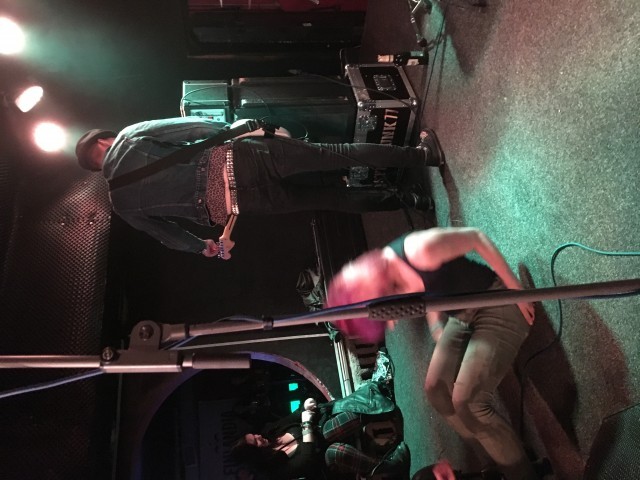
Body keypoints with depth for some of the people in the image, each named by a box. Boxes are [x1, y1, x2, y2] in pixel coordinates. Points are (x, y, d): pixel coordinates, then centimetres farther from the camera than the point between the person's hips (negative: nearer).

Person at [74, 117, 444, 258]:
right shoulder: (131, 137, 13)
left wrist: (202, 247, 33)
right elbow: (186, 127, 4)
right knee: (332, 155, -1)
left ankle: (407, 202, 13)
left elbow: (166, 233, 22)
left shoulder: (122, 203, 19)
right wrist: (231, 129, 15)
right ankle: (420, 155, -3)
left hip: (221, 209, 2)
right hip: (229, 159, -2)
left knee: (328, 197, 11)